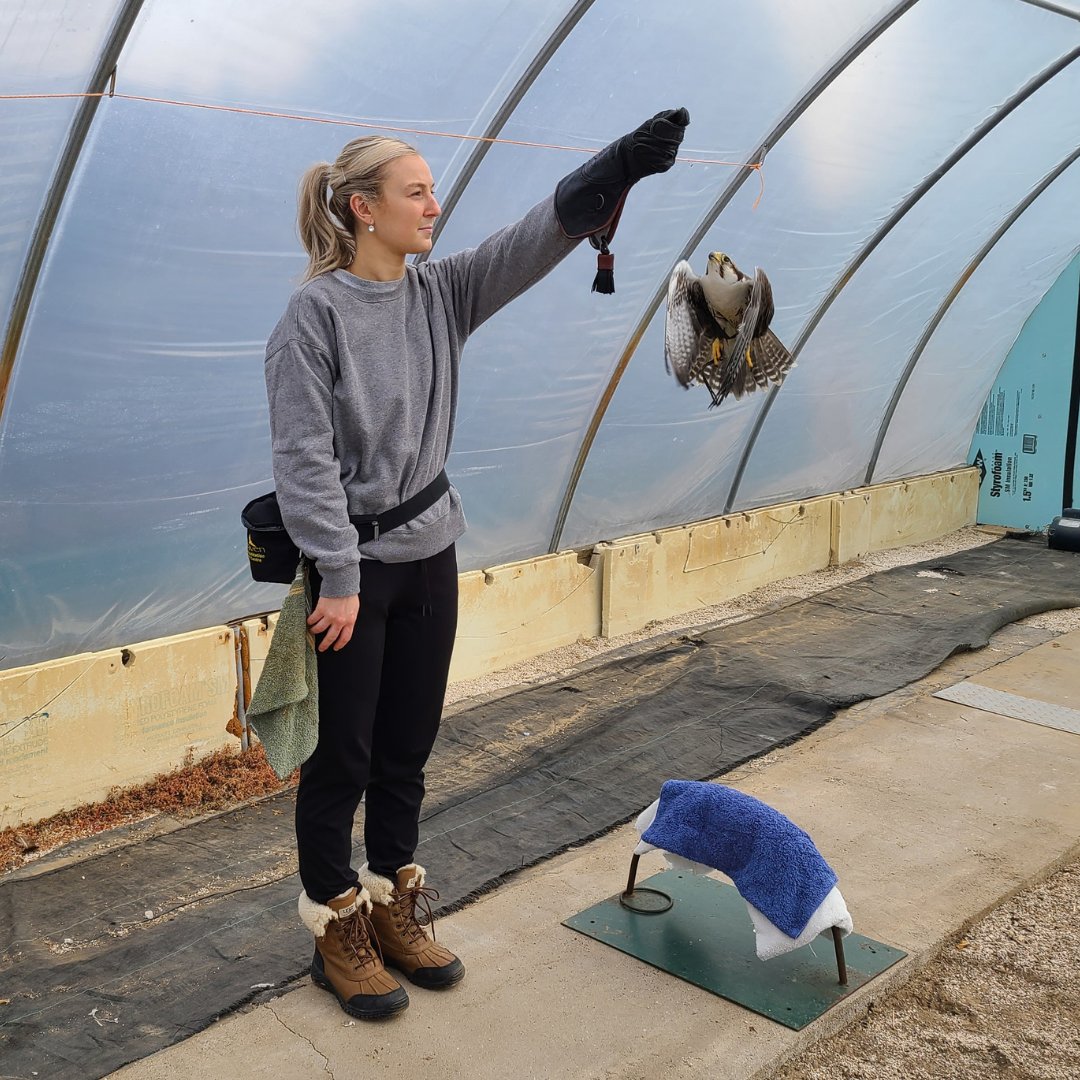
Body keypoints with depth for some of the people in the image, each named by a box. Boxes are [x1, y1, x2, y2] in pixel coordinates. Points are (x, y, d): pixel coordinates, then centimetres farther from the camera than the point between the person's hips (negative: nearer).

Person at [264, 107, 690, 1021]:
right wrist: (339, 579, -18)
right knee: (343, 756, 5)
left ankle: (395, 909, 31)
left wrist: (621, 166, -17)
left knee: (408, 747, 15)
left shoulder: (441, 293, 5)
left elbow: (535, 240, -5)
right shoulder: (316, 313, -13)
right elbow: (304, 458, -16)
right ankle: (337, 933, 22)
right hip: (354, 566, -6)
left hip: (429, 557, 6)